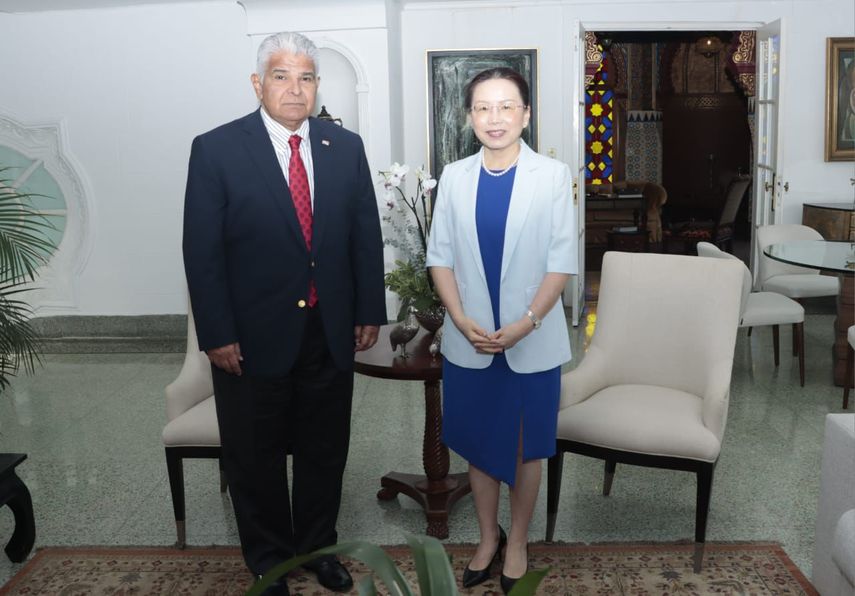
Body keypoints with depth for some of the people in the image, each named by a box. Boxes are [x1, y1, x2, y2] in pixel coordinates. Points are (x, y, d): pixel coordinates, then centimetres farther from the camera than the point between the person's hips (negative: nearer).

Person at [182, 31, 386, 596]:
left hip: (331, 333, 3)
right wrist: (217, 335, -12)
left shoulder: (346, 146, 2)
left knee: (325, 450, 18)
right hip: (254, 336, -3)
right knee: (256, 457, 14)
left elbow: (366, 235, 7)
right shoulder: (216, 149, -8)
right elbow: (202, 251, -9)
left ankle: (318, 545, 41)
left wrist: (369, 311, 5)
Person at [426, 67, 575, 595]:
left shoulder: (553, 175, -7)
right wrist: (461, 319, -11)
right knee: (479, 443, 15)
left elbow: (562, 261, -8)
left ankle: (518, 541, 33)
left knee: (527, 447, 12)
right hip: (469, 341, 2)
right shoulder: (454, 177, 1)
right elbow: (441, 255, 2)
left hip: (532, 341, -2)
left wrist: (525, 324, -16)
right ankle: (488, 537, 36)